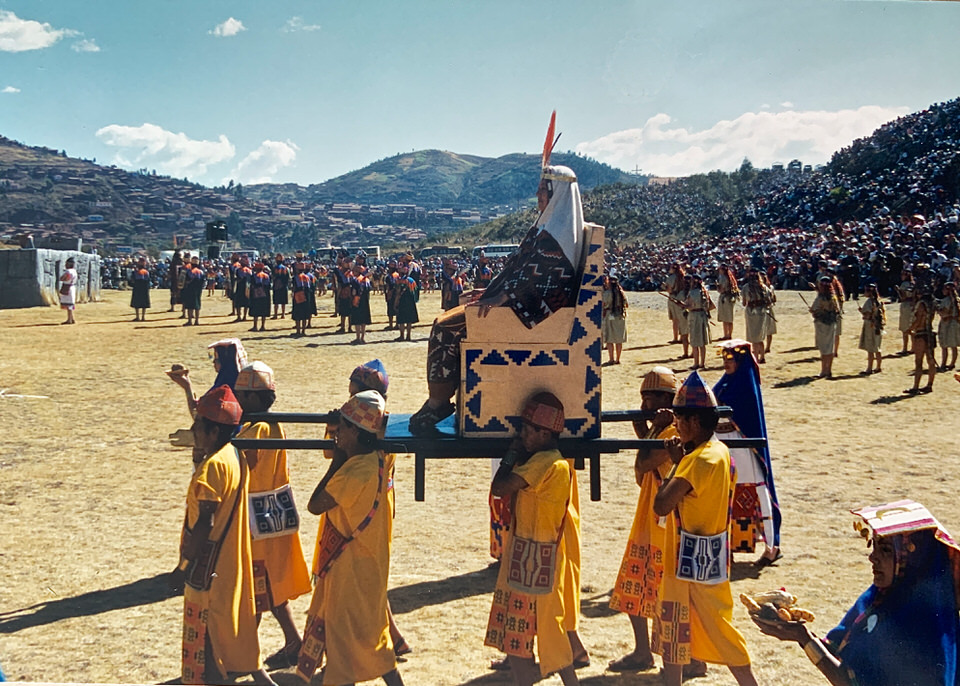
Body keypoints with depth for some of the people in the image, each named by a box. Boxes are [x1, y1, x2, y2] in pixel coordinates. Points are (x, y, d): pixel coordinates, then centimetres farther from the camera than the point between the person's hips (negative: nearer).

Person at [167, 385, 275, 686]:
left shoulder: (213, 465, -23)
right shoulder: (235, 455, 4)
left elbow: (204, 523, -23)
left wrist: (184, 565, -18)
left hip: (208, 566, -9)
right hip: (232, 559, 9)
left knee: (204, 637, 4)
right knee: (233, 627, 22)